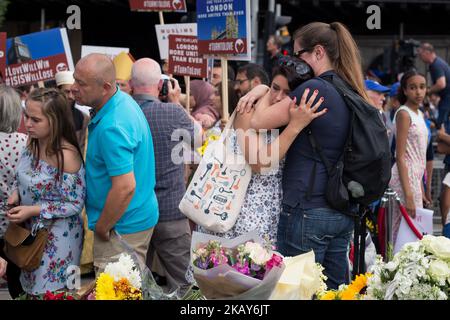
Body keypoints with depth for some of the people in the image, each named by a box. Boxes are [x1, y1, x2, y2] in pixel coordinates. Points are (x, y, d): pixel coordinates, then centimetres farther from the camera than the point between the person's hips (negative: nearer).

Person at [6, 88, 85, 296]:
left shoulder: (66, 155, -26)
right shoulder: (33, 145, -2)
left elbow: (75, 205, -20)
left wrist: (33, 211, -24)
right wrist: (16, 193, -7)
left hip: (58, 237, -7)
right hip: (31, 231, 7)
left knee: (51, 293, 7)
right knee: (33, 287, 19)